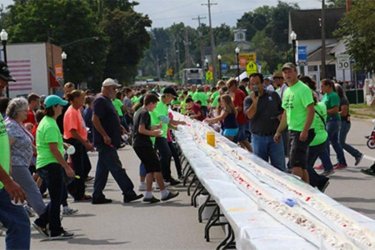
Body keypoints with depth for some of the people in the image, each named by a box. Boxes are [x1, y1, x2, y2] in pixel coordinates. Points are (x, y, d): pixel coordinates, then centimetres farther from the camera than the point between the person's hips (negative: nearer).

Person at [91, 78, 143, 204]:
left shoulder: (107, 100, 18)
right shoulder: (100, 101, -13)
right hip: (105, 142, -10)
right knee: (116, 168, -7)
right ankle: (128, 193, -6)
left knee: (102, 169, 11)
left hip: (109, 142, 10)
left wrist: (119, 126, 13)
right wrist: (105, 136, -24)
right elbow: (95, 119, -22)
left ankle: (97, 196, 15)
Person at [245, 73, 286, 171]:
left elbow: (283, 110, 14)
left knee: (279, 165, 0)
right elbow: (250, 115, -15)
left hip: (275, 136, 0)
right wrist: (255, 101, -20)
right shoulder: (248, 99, 1)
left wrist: (280, 116, -6)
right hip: (258, 137, 0)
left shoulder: (273, 95, 5)